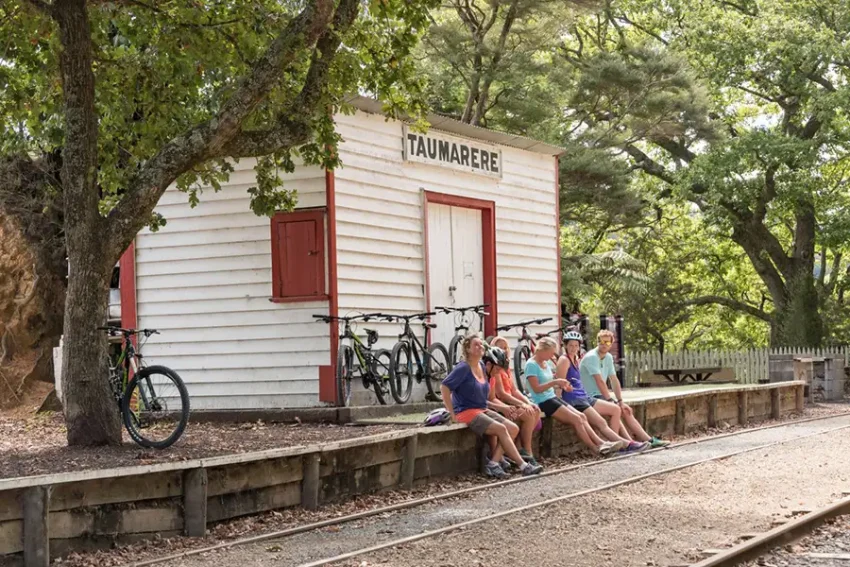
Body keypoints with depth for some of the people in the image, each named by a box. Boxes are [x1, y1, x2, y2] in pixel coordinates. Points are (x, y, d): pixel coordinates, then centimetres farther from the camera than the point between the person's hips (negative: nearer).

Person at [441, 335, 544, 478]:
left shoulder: (481, 365, 13)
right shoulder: (463, 368, -10)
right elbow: (444, 387, -17)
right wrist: (452, 414, -18)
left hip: (483, 410, 9)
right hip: (466, 412, -8)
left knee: (513, 428, -9)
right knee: (501, 428, -24)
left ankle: (493, 464, -17)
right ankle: (523, 466, -22)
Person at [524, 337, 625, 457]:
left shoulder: (547, 363, 14)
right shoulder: (531, 365, -12)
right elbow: (536, 389, -19)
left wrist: (560, 385, 4)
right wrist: (554, 382, -24)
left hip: (553, 398, 9)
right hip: (543, 402, -9)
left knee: (581, 417, -6)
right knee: (576, 419, -16)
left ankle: (600, 443, -11)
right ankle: (595, 448, -10)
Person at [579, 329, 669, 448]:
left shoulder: (608, 357, 11)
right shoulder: (591, 357, -16)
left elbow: (614, 380, 8)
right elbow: (600, 381, -22)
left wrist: (620, 401, 0)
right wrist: (611, 400, -23)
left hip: (601, 395, 9)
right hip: (590, 397, -9)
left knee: (626, 410, 2)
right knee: (615, 409, -26)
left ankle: (648, 439, 2)